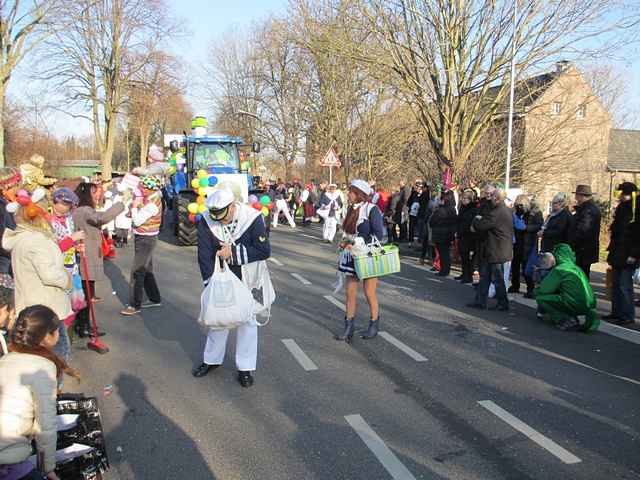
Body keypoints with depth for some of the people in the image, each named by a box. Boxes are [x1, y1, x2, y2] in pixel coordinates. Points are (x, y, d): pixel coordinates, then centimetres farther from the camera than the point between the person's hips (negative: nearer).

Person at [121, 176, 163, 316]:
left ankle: (135, 305, -2)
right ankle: (155, 299, 28)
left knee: (137, 272, -7)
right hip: (142, 238, 10)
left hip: (146, 240, -10)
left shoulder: (152, 204, -23)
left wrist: (134, 207, -12)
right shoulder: (153, 196, 2)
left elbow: (137, 221, -24)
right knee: (146, 270, 17)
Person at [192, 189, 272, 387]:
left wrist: (233, 252, -26)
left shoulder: (252, 218, -24)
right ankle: (212, 359, 34)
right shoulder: (206, 222, -17)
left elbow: (264, 251, -23)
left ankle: (245, 368, 16)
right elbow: (204, 255, -14)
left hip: (247, 277, -2)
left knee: (247, 319, 3)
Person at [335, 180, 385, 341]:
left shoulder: (371, 209, -12)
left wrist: (357, 244, -19)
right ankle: (349, 327, 16)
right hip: (352, 257, 7)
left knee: (369, 293, 4)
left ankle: (374, 325, 22)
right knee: (350, 292, 6)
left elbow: (378, 234, -17)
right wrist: (345, 242, 0)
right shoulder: (352, 209, 9)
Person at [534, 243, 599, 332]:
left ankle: (566, 320, -10)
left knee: (540, 298, -2)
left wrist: (535, 290, 16)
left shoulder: (559, 269, -6)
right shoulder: (577, 268, 19)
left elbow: (544, 290, -5)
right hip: (589, 305, 8)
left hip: (577, 305, -8)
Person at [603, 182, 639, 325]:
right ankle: (616, 312, 23)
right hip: (617, 254, 8)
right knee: (616, 285, 13)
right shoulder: (622, 208, 12)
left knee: (624, 286, -4)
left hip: (627, 256, -8)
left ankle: (627, 316, 6)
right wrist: (612, 251, 15)